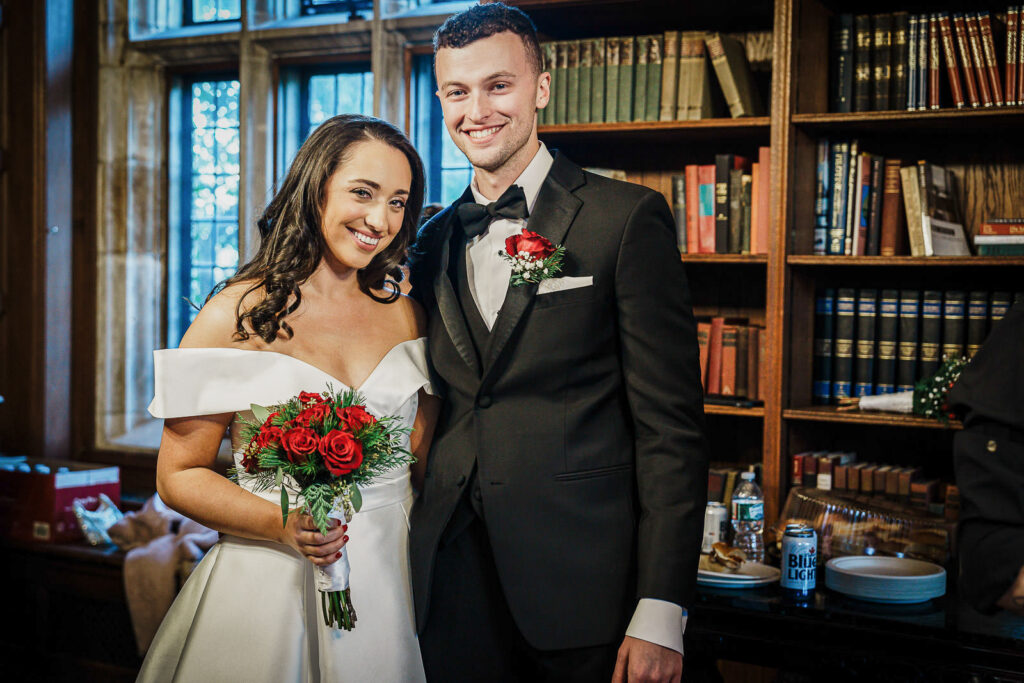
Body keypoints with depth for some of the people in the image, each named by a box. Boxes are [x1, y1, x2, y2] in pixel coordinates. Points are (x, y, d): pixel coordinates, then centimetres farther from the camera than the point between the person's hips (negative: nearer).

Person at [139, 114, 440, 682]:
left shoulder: (406, 315, 5)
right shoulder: (239, 314, -7)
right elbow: (179, 474, -7)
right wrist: (281, 524, -20)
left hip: (387, 585, 4)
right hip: (269, 586, -3)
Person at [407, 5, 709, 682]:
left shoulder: (627, 218, -6)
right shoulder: (435, 241, 11)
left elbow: (671, 425, -10)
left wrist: (661, 613, -15)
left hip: (582, 585, -4)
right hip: (453, 573, 5)